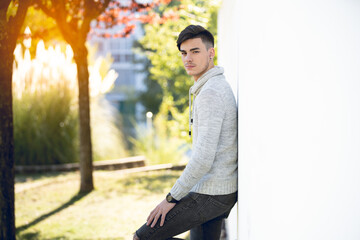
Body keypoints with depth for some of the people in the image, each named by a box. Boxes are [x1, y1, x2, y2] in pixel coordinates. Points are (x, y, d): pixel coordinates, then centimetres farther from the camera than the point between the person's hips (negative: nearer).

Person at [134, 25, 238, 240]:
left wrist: (172, 198, -18)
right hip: (223, 190, 10)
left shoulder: (210, 94, -20)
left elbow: (203, 158, -25)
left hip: (209, 194, -10)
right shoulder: (219, 87, 14)